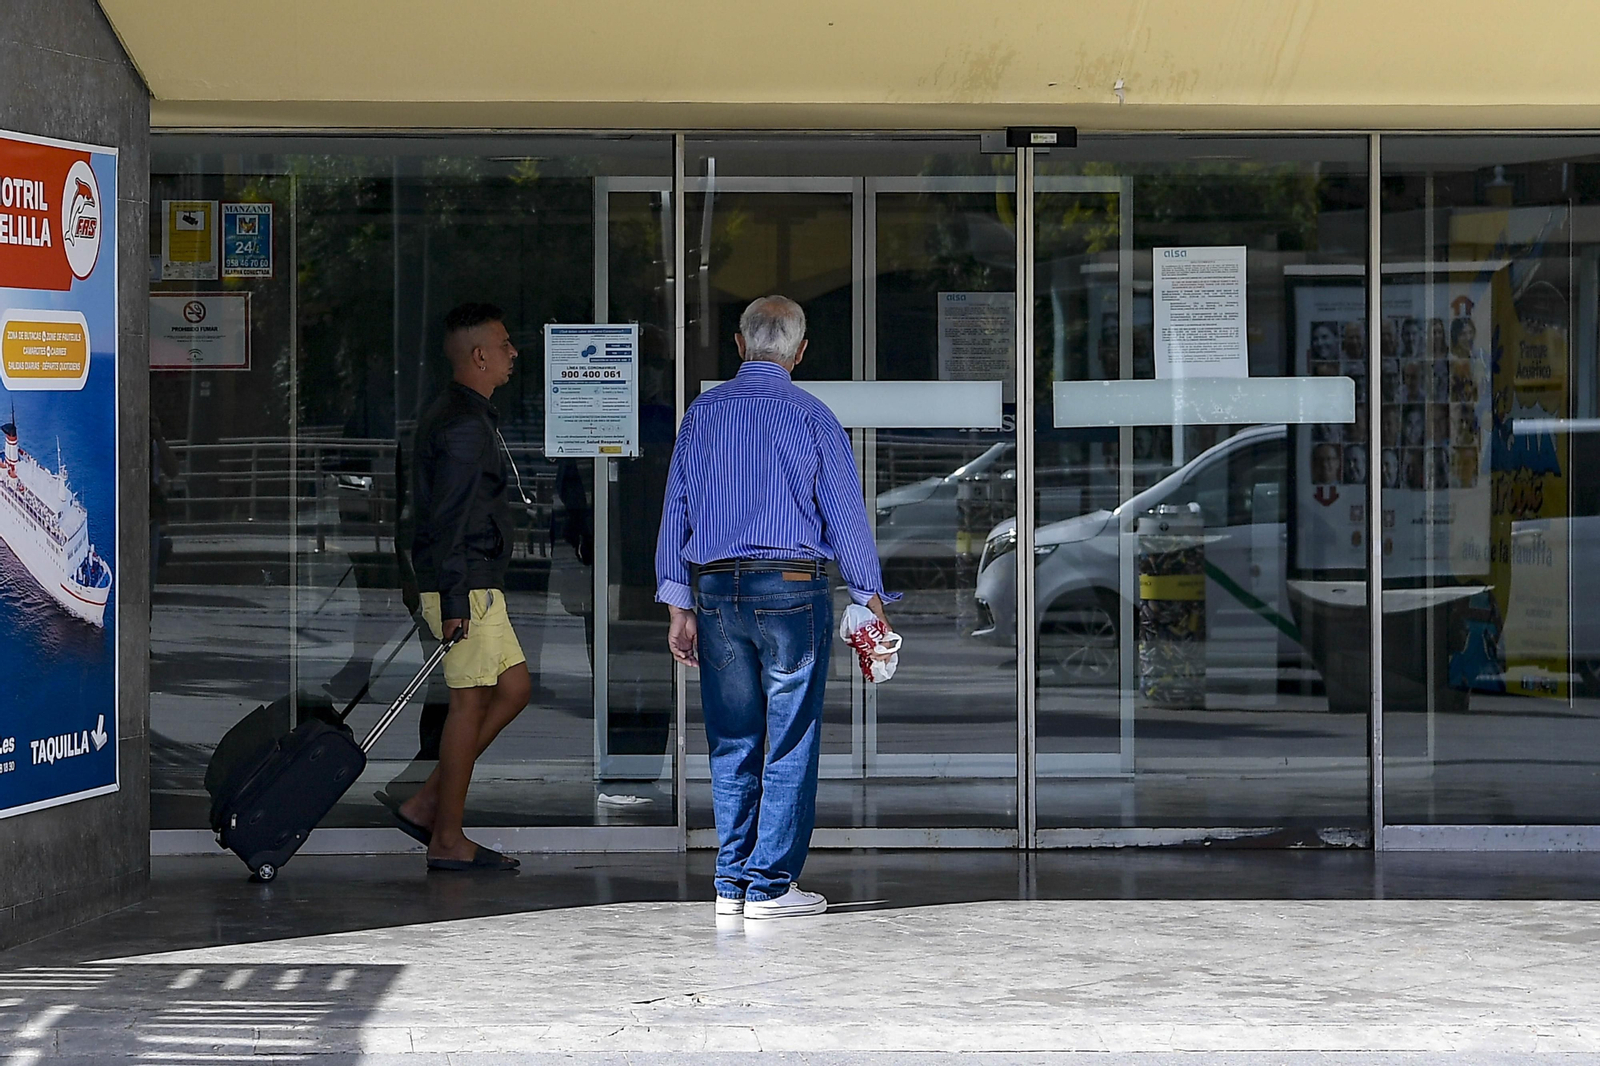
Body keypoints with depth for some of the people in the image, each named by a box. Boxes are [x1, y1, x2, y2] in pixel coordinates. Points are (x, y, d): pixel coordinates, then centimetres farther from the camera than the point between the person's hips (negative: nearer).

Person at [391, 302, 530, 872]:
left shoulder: (451, 415, 17)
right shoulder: (464, 424, -16)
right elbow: (449, 518, -20)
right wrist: (454, 601, -22)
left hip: (473, 585, 11)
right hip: (466, 587, -11)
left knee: (513, 687, 13)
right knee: (470, 702, -6)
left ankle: (426, 803, 13)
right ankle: (447, 841, -1)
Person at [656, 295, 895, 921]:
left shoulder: (702, 415, 8)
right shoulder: (810, 416, -3)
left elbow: (676, 512, 9)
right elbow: (845, 513, -2)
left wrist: (681, 607, 13)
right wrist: (871, 598, 7)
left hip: (716, 588, 4)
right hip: (791, 588, -4)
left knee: (732, 744, 11)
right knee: (789, 741, 1)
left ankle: (731, 883, 13)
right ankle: (771, 885, 0)